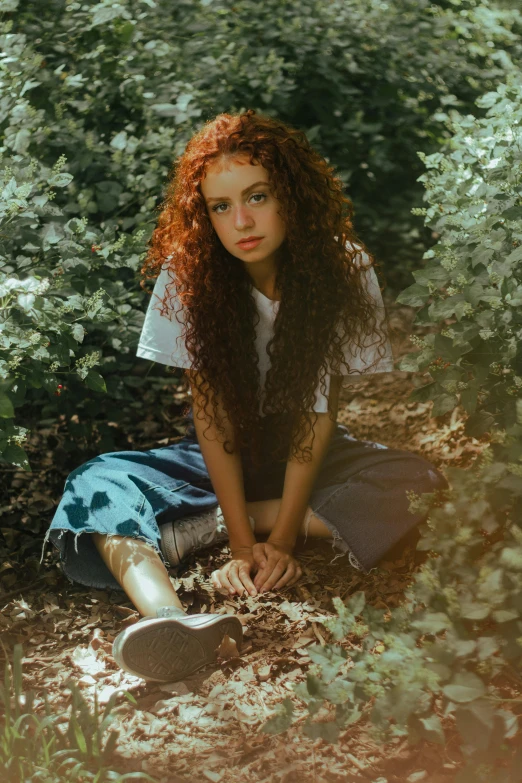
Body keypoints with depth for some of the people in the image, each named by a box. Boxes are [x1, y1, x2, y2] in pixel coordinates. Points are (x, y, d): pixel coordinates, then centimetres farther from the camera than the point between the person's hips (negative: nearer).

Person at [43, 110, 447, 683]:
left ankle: (196, 527, -23)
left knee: (417, 486, -29)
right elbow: (211, 411, -17)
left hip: (310, 457, 0)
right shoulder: (188, 274, -15)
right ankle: (168, 620, -58)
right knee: (95, 487, -26)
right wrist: (243, 542, -27)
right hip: (220, 459, 0)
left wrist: (281, 536, -25)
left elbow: (319, 410, -16)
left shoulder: (345, 269, -15)